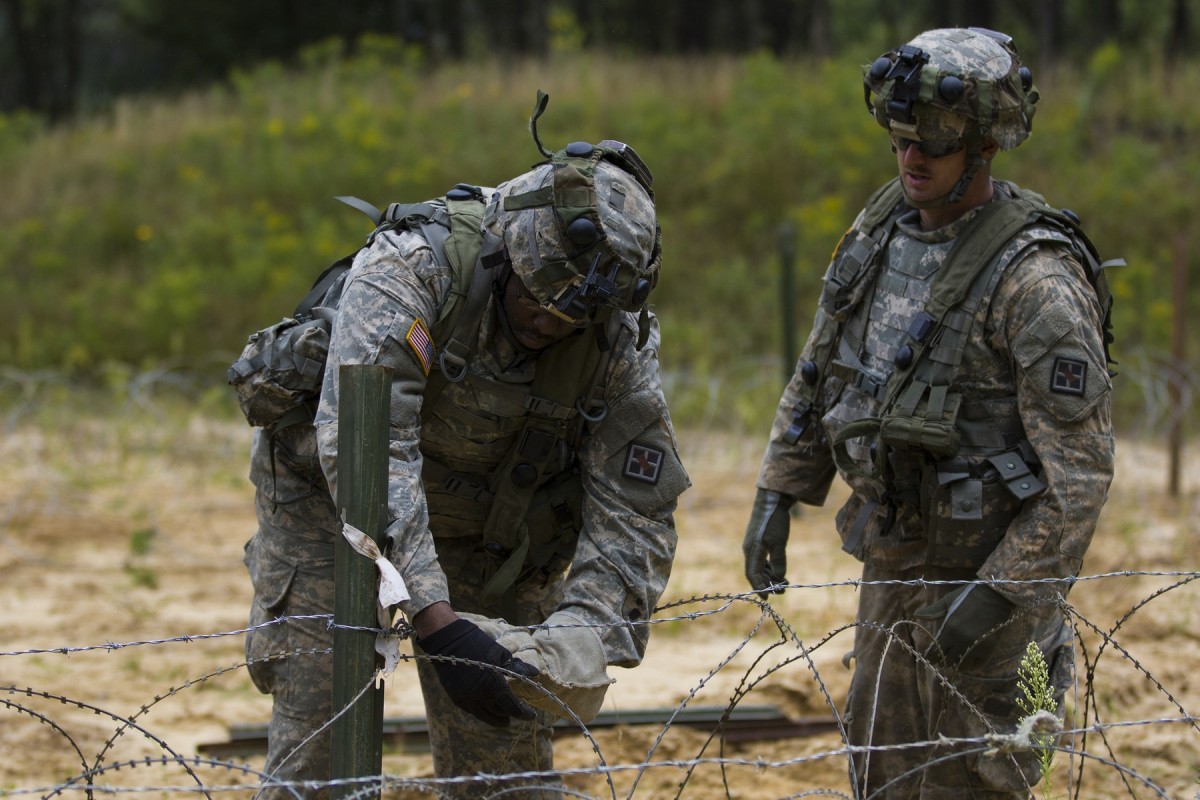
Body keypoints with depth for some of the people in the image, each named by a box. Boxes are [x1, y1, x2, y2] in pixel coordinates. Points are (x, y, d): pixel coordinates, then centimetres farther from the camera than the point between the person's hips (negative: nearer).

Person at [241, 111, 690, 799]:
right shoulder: (414, 263, -32)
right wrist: (437, 621, -49)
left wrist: (580, 641, -33)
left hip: (490, 534, 3)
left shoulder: (622, 348, -19)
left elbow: (632, 521, -14)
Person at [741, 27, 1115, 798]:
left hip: (989, 560, -8)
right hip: (895, 553, 8)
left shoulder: (1036, 281, -22)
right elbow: (819, 374, 15)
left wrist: (1001, 592, -24)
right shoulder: (882, 228, 2)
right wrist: (778, 494, 8)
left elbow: (1079, 469, -22)